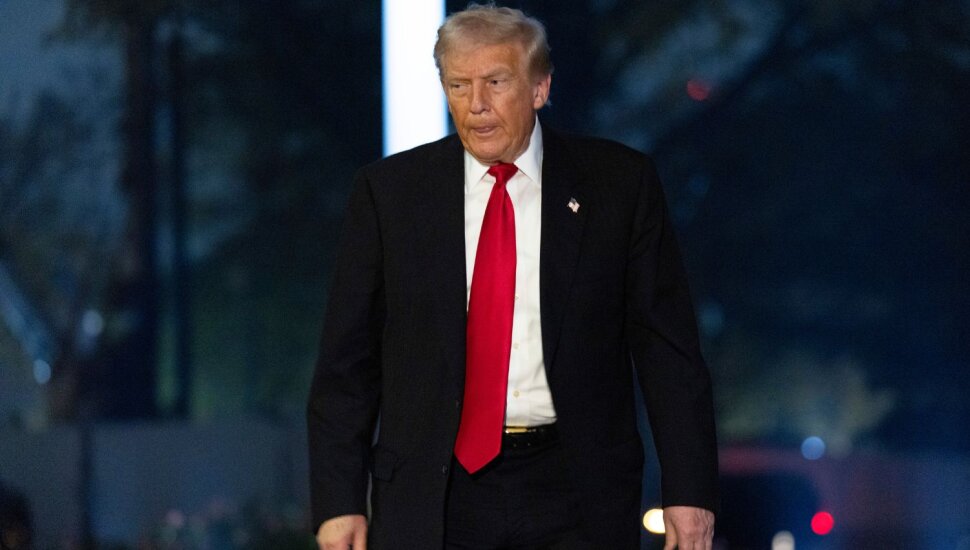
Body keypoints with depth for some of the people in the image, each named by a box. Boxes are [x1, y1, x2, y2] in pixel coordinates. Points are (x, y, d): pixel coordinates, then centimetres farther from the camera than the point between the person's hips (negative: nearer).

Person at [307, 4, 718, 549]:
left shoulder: (620, 183, 3)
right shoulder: (388, 191, 5)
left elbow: (669, 349, 3)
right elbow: (347, 361, 5)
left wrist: (690, 490, -3)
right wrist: (339, 501, -2)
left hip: (576, 494, 0)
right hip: (431, 501, 1)